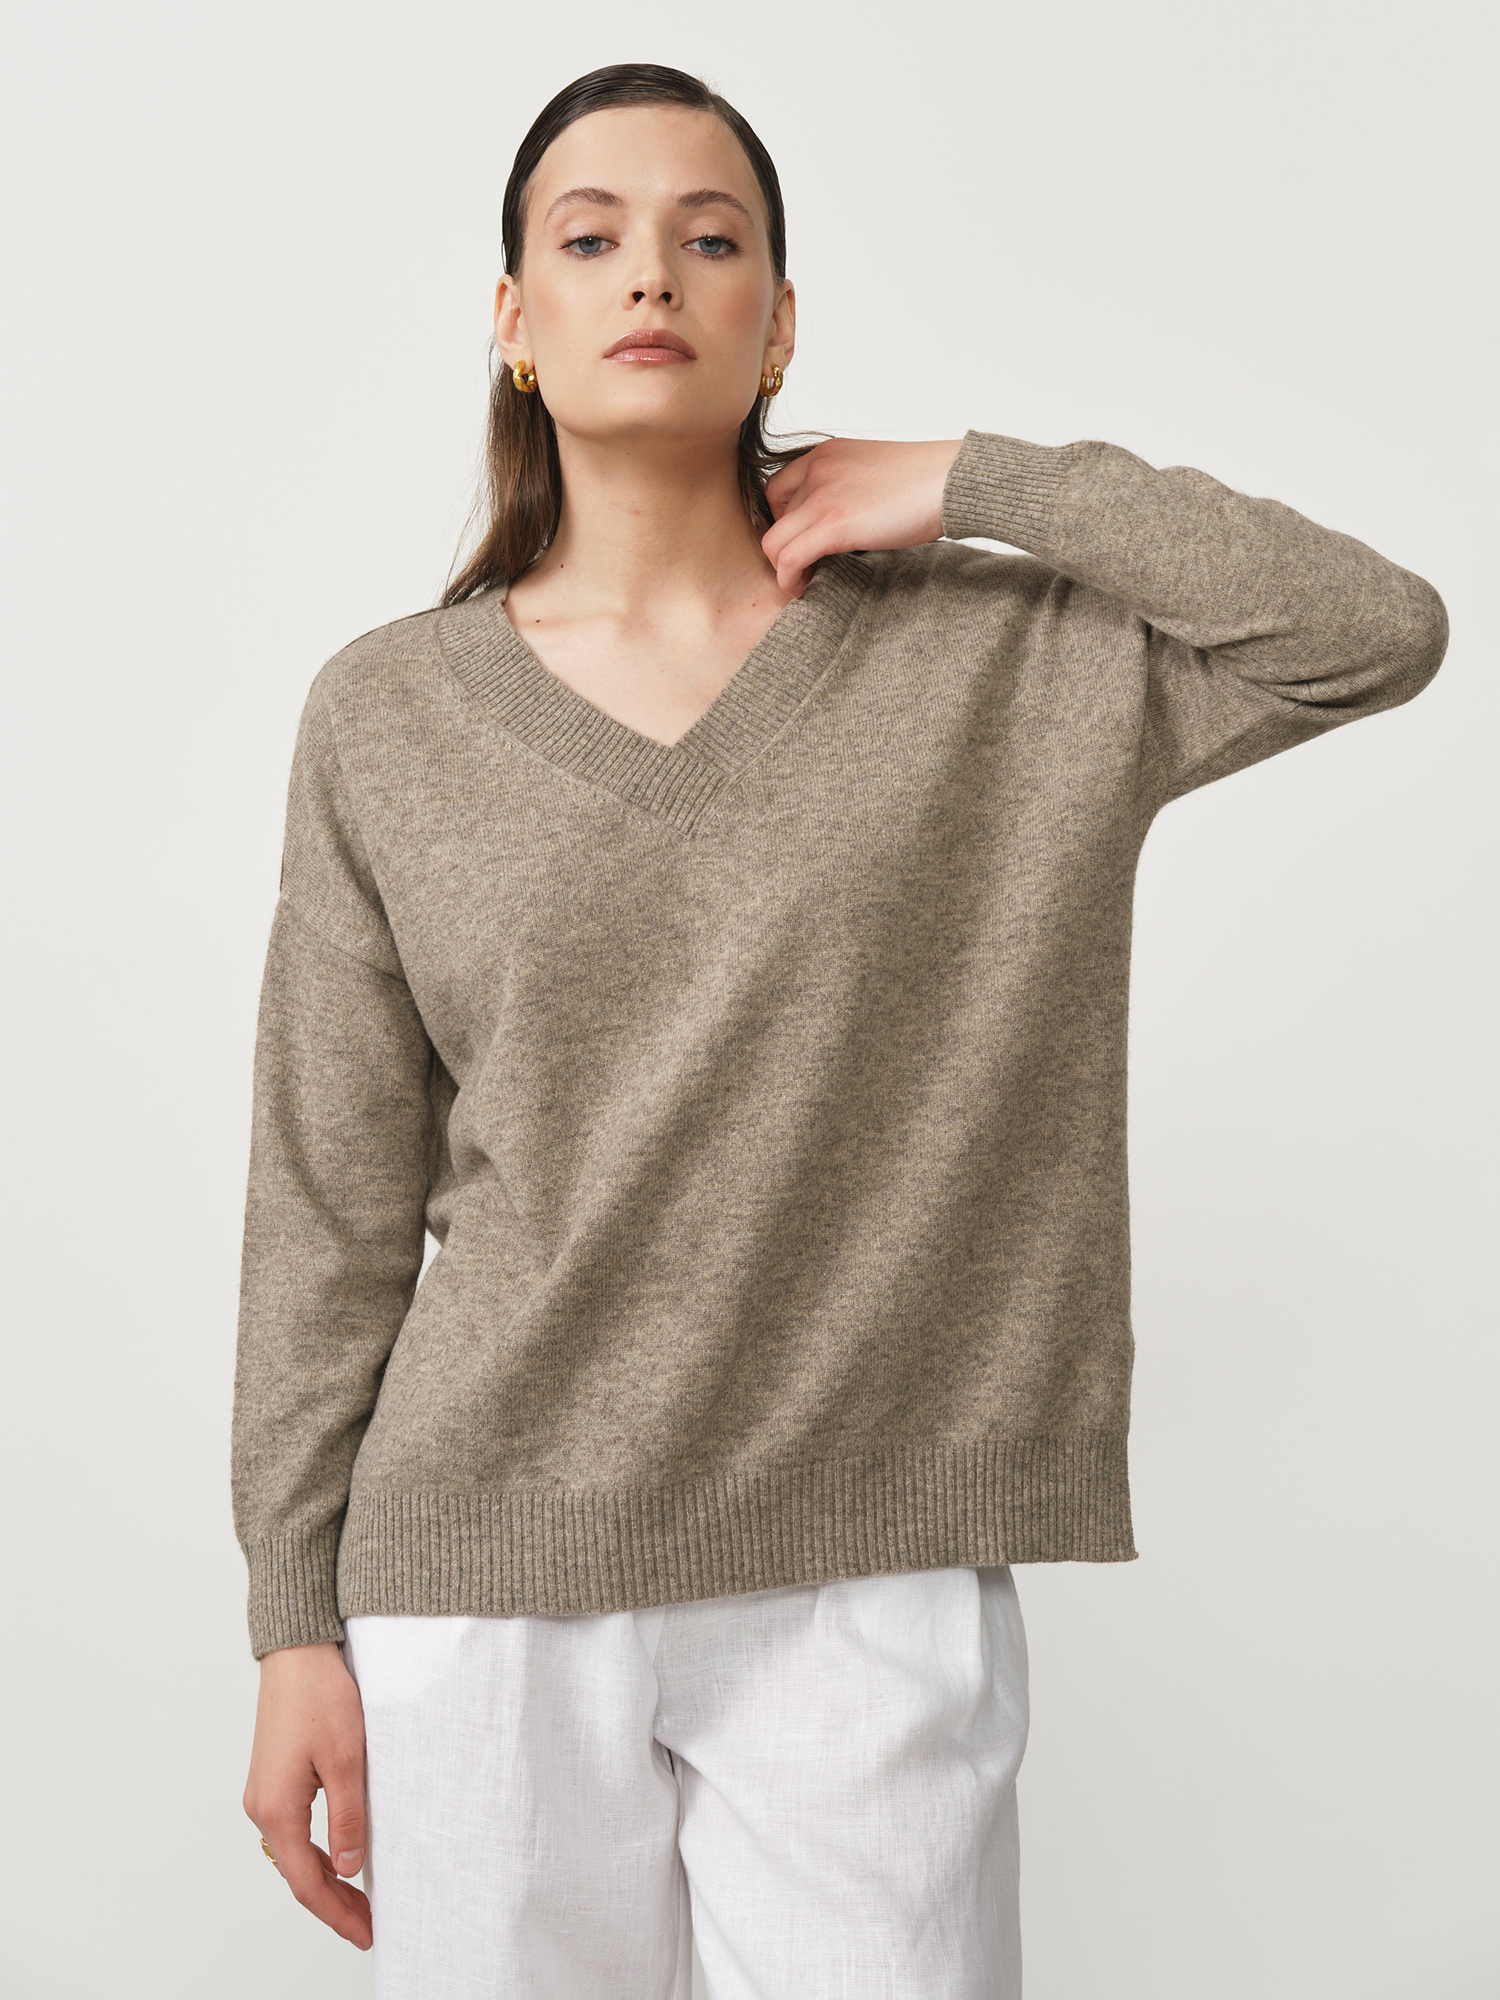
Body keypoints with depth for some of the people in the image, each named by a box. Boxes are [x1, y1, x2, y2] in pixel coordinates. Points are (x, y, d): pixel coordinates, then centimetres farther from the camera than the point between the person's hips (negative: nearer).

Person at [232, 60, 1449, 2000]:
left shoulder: (989, 656, 3)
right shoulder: (389, 714, 3)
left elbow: (1379, 627, -5)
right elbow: (331, 1209, 4)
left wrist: (975, 485, -6)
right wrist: (298, 1626, 3)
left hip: (872, 1571, 0)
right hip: (486, 1565, 1)